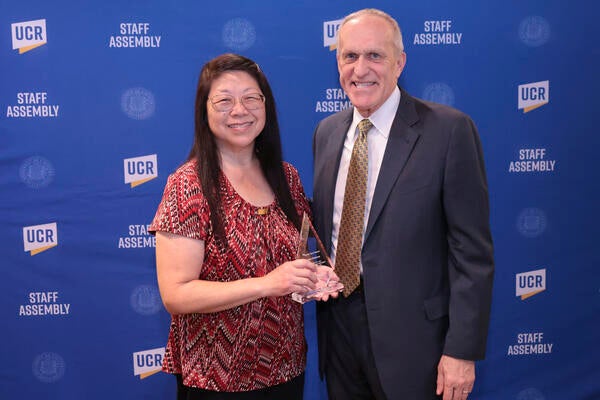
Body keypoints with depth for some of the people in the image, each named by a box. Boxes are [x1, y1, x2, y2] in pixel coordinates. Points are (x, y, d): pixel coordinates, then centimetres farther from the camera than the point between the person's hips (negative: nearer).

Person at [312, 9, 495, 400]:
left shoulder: (449, 129, -13)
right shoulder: (326, 131, 5)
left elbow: (473, 251, -13)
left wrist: (463, 351, -14)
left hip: (411, 335, -5)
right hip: (338, 323, 5)